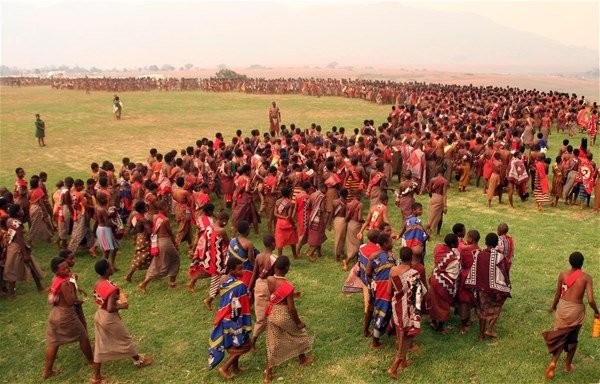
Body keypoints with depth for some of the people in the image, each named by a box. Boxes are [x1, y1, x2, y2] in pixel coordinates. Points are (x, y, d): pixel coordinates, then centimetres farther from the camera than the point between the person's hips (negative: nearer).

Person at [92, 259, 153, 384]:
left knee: (100, 346, 17)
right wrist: (122, 306, -16)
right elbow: (110, 308, -34)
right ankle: (139, 360, 41)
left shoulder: (98, 283, -4)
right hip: (110, 319, -8)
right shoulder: (112, 288, -31)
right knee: (126, 339, 17)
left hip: (99, 316, 8)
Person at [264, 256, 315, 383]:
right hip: (284, 315, -4)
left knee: (272, 343, 16)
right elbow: (291, 308, -20)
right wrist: (298, 322, -6)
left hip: (272, 314, 4)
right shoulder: (288, 286, -26)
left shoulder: (269, 280, -11)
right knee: (299, 333, 25)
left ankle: (268, 373, 20)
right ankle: (302, 359, 46)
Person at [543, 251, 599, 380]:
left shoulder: (563, 274, -5)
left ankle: (553, 362, -6)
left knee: (559, 336, 13)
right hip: (576, 310, -1)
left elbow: (558, 294, 4)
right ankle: (568, 365, 33)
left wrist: (553, 307, 21)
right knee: (573, 338, 20)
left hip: (562, 307, 1)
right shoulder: (586, 277, -12)